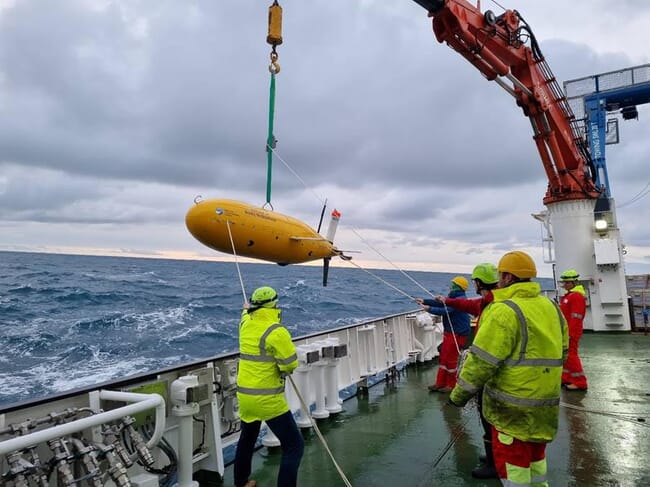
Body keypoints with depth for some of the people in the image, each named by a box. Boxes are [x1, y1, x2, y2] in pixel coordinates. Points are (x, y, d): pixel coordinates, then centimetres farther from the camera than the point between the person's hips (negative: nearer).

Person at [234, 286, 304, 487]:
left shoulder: (246, 324, 2)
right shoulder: (277, 331, -20)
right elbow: (291, 365, -17)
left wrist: (246, 309, 49)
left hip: (244, 396, 8)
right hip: (268, 399, -8)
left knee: (247, 439, 30)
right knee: (294, 445, 2)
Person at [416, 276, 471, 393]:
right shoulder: (454, 297, 12)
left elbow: (446, 311, -26)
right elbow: (440, 303, 12)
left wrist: (429, 309, -19)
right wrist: (424, 301, 5)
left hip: (457, 334, -10)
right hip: (449, 332, 10)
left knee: (451, 359, 1)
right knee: (443, 358, 13)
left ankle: (451, 385, 14)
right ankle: (440, 383, 20)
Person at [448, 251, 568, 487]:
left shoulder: (504, 311, -20)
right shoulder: (552, 307, 6)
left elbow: (481, 361, -21)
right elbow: (561, 351, 17)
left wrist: (458, 395, -11)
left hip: (513, 406, -8)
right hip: (545, 401, 8)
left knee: (512, 461, 7)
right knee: (534, 455, 24)